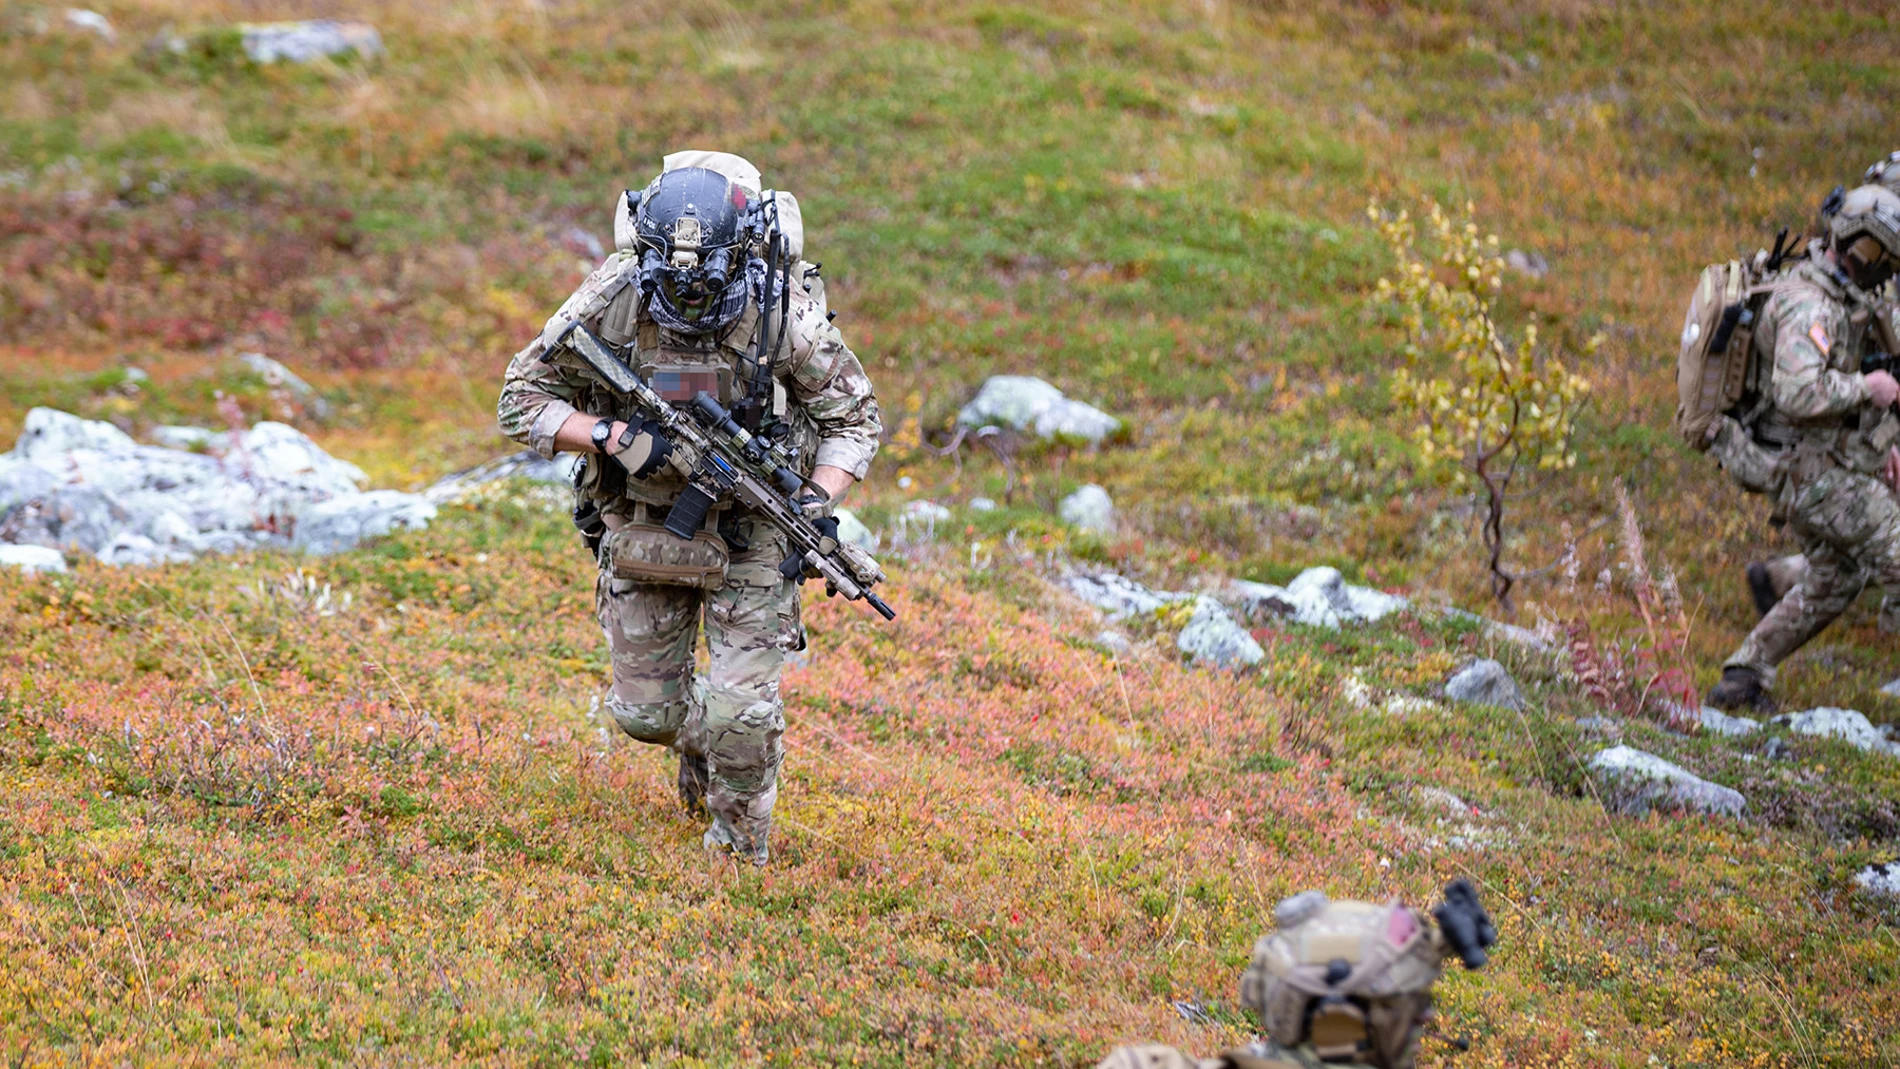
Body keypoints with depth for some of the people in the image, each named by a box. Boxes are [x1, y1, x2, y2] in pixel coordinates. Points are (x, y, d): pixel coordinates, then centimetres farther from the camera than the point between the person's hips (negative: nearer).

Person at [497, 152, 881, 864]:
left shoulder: (783, 313, -20)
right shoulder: (609, 304, -19)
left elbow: (853, 417, -6)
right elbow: (522, 402, -10)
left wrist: (821, 500, -23)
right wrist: (611, 436, -26)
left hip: (747, 533, -2)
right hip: (642, 530, 2)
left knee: (742, 711, -9)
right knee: (646, 712, 9)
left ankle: (740, 846, 19)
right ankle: (697, 739, 46)